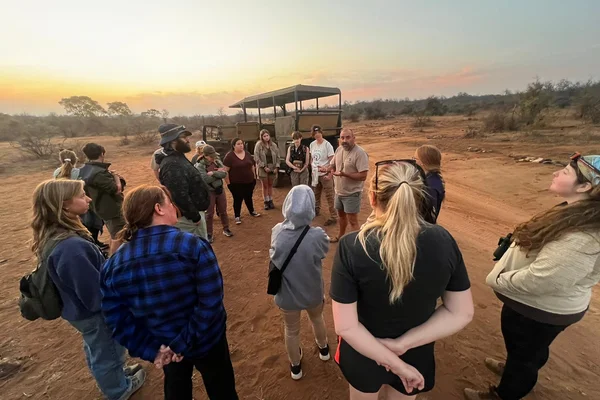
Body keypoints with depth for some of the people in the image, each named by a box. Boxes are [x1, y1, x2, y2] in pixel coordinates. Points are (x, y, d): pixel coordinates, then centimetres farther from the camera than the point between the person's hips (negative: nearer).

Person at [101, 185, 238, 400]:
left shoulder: (113, 264, -13)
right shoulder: (193, 245, -28)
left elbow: (118, 320, -9)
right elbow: (211, 302, -30)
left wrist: (151, 350, -6)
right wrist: (186, 342, -19)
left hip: (164, 347, 5)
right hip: (206, 341, -4)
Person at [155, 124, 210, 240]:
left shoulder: (177, 158, 9)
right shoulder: (173, 165, -26)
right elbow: (180, 197, -31)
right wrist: (195, 217, -21)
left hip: (191, 213, 10)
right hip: (188, 217, -10)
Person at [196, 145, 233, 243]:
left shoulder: (217, 162, 0)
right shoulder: (200, 166, -13)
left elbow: (224, 174, -10)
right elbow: (205, 179, -25)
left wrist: (213, 173, -22)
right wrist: (218, 173, -16)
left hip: (220, 189, 4)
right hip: (209, 192, -4)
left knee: (223, 211, 15)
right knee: (209, 214, 7)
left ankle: (226, 229, 33)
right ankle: (209, 234, 20)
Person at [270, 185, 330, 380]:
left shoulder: (277, 232, -22)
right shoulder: (317, 236, -28)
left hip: (286, 295, 1)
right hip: (312, 293, 0)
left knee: (292, 331, 27)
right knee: (317, 319, 33)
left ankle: (295, 366, 52)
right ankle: (323, 349, 61)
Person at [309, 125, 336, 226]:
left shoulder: (327, 145, -14)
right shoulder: (312, 144, 4)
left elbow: (332, 161, -16)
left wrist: (330, 174, -22)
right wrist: (312, 169, 10)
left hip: (325, 174, -7)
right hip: (315, 174, 7)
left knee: (329, 196, -3)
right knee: (316, 194, 21)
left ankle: (333, 217, 3)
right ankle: (317, 210, 42)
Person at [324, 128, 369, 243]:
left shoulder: (360, 153, -21)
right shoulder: (339, 149, 2)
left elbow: (363, 176, -25)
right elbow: (333, 165, 14)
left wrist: (344, 174, -33)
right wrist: (328, 168, -9)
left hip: (352, 193, -8)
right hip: (339, 191, 8)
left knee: (352, 221, -1)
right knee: (341, 214, 25)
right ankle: (341, 235, 47)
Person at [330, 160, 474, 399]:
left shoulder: (352, 246, -31)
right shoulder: (443, 241, -21)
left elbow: (345, 326, -26)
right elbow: (462, 313, -12)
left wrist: (398, 365, -16)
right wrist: (404, 343, -17)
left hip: (364, 353, -2)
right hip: (416, 356, 2)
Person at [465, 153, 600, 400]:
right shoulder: (577, 214, -5)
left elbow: (538, 280, -32)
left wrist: (498, 281, -19)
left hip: (540, 310, -8)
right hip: (540, 305, 8)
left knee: (523, 352, 19)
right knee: (530, 349, 33)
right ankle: (515, 369, 61)